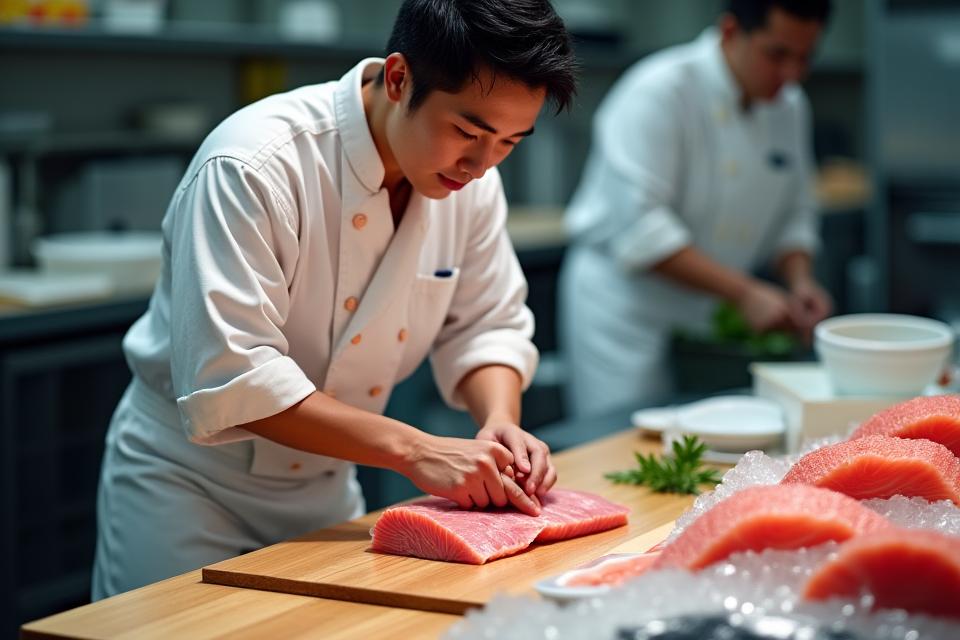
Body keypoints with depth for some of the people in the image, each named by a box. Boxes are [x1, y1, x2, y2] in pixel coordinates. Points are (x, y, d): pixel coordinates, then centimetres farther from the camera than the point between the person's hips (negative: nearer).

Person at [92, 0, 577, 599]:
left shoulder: (470, 176, -8)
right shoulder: (254, 166, -29)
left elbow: (488, 327, 3)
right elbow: (229, 376, -33)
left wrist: (501, 423, -18)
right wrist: (411, 449, -37)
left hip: (328, 490, 6)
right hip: (190, 480, -5)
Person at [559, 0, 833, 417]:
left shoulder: (789, 107, 5)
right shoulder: (659, 91, -19)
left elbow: (795, 215, 15)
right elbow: (639, 228, -25)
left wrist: (799, 281, -6)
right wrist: (745, 293, -26)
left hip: (712, 316, 7)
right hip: (623, 302, -6)